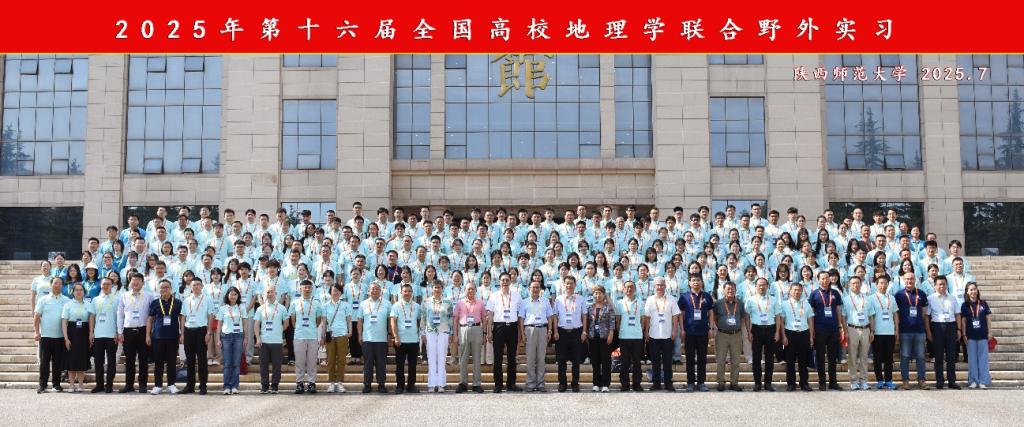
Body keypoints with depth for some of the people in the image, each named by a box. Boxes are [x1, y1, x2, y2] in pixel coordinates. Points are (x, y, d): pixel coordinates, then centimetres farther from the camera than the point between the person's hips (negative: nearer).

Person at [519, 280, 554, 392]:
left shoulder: (545, 302, 15)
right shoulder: (525, 303, 10)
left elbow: (550, 317, 13)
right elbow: (521, 319, 6)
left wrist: (549, 331, 3)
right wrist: (522, 333, -3)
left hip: (542, 329, 1)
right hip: (529, 329, -1)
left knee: (541, 357, 1)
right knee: (530, 358, -3)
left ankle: (540, 383, 4)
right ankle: (530, 384, -1)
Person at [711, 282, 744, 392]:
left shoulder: (739, 304, 8)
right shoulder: (718, 303, 1)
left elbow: (743, 317, 18)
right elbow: (713, 317, 8)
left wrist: (740, 327, 7)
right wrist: (715, 327, -2)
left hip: (736, 335, 2)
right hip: (722, 334, -2)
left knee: (735, 361, 5)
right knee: (720, 361, 0)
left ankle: (734, 383, 13)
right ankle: (721, 382, 8)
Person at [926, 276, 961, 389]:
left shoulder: (952, 298, 13)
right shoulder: (930, 298, 3)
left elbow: (957, 315, 13)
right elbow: (926, 316, 0)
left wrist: (958, 329, 5)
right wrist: (928, 331, -6)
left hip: (951, 326, 3)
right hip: (937, 327, -3)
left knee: (951, 355, 4)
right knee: (939, 356, 0)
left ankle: (952, 381, 9)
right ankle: (939, 382, 5)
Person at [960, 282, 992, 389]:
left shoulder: (983, 304, 1)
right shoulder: (965, 305, 2)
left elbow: (988, 319, 4)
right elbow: (963, 321, 5)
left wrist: (989, 332, 1)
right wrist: (964, 334, 2)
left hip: (982, 336, 0)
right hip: (971, 336, 0)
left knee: (983, 358, 2)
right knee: (972, 359, 5)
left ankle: (983, 381, 7)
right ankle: (973, 381, 11)